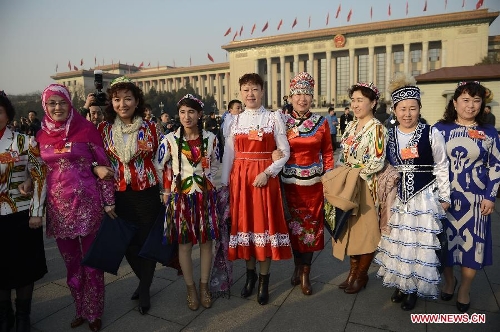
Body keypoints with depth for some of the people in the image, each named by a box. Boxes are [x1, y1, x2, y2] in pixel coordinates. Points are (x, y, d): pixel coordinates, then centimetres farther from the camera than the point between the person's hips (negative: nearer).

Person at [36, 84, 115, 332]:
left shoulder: (86, 129, -6)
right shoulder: (41, 135, 7)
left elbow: (103, 165, -6)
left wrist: (108, 201, -8)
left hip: (87, 203, -4)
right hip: (58, 206, 4)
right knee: (71, 262, 16)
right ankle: (80, 308, 34)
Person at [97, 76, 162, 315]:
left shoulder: (150, 127, -1)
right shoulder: (104, 128, 2)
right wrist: (97, 169, -9)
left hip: (147, 193, -2)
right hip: (119, 195, 2)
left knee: (148, 241, 6)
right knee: (128, 242, 13)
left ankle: (145, 289, 28)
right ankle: (144, 280, 39)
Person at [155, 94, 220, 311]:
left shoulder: (210, 138, -1)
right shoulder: (170, 140, -5)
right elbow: (158, 167, 4)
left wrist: (205, 182, 8)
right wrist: (167, 191, 2)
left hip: (205, 196, 2)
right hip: (180, 196, -1)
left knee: (206, 241, 9)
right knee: (185, 243, 6)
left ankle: (204, 286, 26)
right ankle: (190, 288, 24)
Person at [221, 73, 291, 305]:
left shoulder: (274, 118, 0)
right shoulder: (235, 121, 7)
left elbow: (285, 152, -2)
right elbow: (228, 155, 6)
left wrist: (267, 173, -14)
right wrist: (223, 184, 1)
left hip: (266, 178, -2)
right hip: (240, 179, 3)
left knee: (265, 223, 3)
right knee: (244, 223, 8)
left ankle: (264, 280, 19)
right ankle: (250, 274, 28)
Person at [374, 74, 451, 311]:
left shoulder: (432, 134, -7)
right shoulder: (388, 135, 2)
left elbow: (441, 167, -1)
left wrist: (444, 197, -1)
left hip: (424, 197, -3)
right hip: (397, 197, 3)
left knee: (420, 243, 5)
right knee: (397, 241, 12)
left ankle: (413, 289, 24)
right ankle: (400, 284, 30)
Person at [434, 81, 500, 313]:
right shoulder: (440, 128, 0)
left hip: (475, 199, 1)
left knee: (472, 243, 6)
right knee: (444, 241, 9)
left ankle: (464, 289, 28)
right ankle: (449, 281, 33)